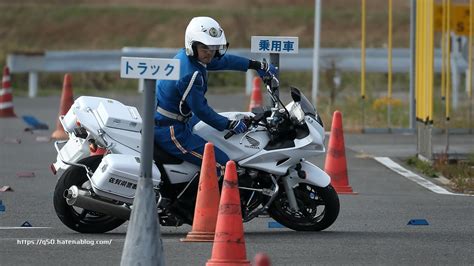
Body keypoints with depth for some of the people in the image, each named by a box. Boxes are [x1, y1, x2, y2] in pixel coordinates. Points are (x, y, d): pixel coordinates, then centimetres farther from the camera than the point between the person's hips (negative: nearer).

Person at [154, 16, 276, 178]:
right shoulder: (190, 74, -27)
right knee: (222, 164, -16)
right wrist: (230, 125, -9)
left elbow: (223, 61, 16)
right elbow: (200, 109, -21)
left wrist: (257, 65, 23)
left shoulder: (186, 56, 2)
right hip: (169, 130, -11)